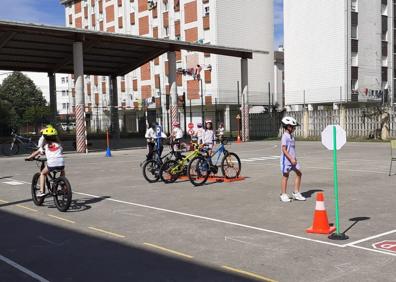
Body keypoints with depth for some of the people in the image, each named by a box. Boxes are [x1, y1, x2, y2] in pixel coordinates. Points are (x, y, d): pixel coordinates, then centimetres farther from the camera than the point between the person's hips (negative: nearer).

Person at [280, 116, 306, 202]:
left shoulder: (291, 136, 13)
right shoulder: (285, 136, -14)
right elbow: (284, 149, -20)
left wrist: (294, 158, 17)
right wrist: (291, 159, -22)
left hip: (292, 159, 8)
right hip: (286, 160, -8)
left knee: (299, 173, 5)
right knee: (285, 176, 0)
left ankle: (296, 193, 14)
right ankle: (283, 195, 11)